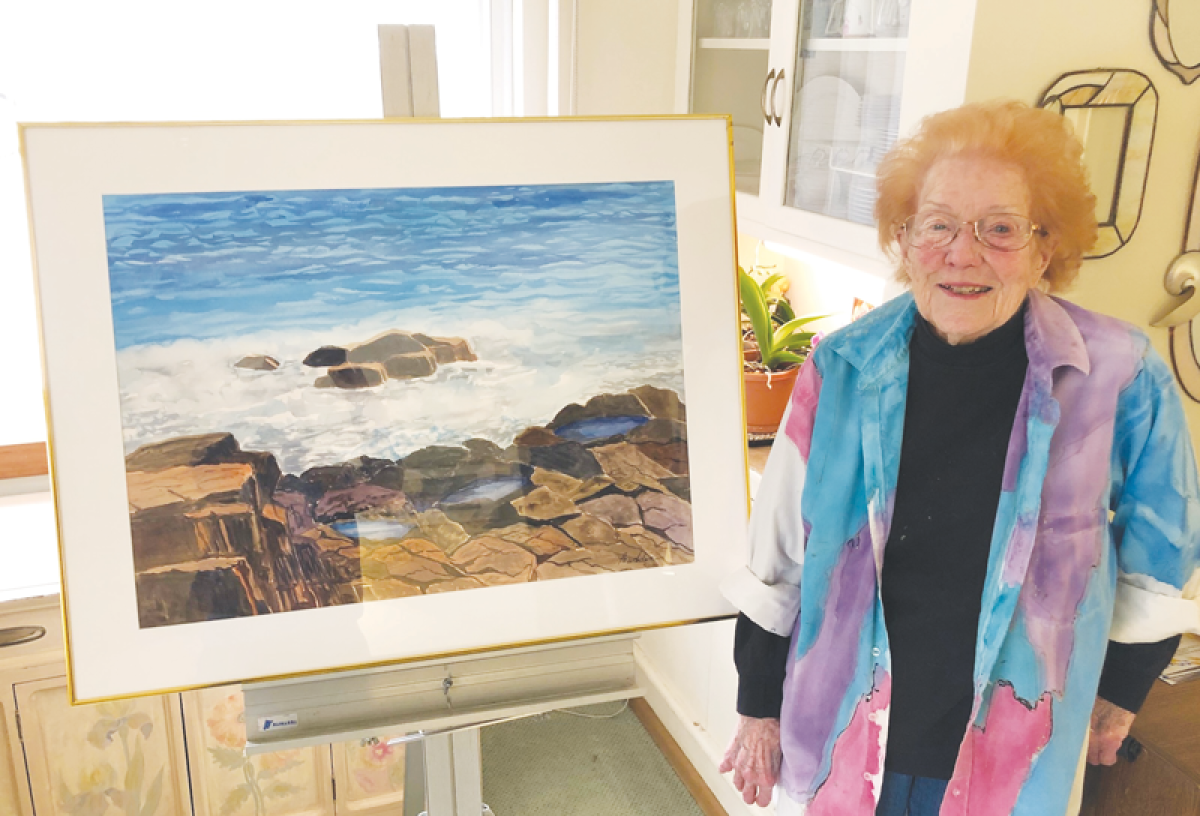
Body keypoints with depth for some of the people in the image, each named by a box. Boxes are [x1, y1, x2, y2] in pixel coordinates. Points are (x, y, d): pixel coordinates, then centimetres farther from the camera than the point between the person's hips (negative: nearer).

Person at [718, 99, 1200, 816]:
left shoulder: (1122, 378, -14)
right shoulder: (846, 368, -12)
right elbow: (778, 557, -4)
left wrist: (1126, 685, 12)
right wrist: (759, 706, 3)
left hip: (1013, 756, 0)